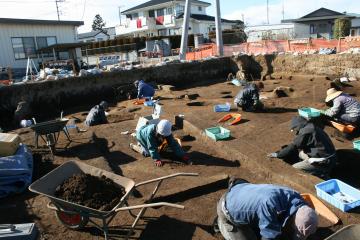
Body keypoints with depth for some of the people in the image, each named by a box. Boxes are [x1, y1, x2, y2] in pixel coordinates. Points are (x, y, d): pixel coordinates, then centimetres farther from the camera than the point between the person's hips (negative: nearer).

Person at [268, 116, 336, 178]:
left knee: (293, 168, -5)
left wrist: (277, 154, -5)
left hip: (323, 162, -10)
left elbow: (293, 147, -15)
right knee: (299, 152, 19)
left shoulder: (305, 132, -17)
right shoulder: (311, 127, 11)